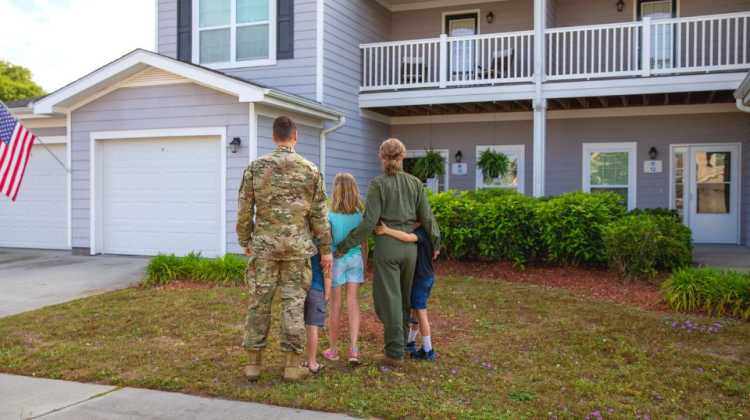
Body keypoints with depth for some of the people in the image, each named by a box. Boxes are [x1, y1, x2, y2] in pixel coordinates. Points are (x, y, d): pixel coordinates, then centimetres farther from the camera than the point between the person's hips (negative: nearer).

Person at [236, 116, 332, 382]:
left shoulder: (256, 167, -1)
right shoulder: (310, 170, -1)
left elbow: (244, 210, 1)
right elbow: (319, 214, 0)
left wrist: (245, 241, 14)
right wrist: (326, 249, 6)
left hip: (264, 243, 1)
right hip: (297, 245, 0)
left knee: (259, 301, 7)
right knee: (294, 303, 4)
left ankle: (253, 363, 13)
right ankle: (293, 364, 9)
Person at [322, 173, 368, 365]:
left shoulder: (330, 216, -12)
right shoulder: (359, 215, -1)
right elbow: (364, 244, 5)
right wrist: (364, 267, 16)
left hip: (337, 260, -3)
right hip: (355, 259, 3)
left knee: (335, 305, 7)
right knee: (353, 301, 5)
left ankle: (333, 349, 20)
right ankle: (353, 346, -7)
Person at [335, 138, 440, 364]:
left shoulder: (377, 184, -9)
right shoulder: (415, 183, 3)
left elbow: (369, 221, -15)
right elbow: (426, 217, 3)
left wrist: (346, 246, -9)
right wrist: (436, 243, 18)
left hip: (386, 246, -4)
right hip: (410, 246, 4)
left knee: (388, 299, 2)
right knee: (404, 296, 19)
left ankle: (395, 352, 1)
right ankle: (401, 342, 29)